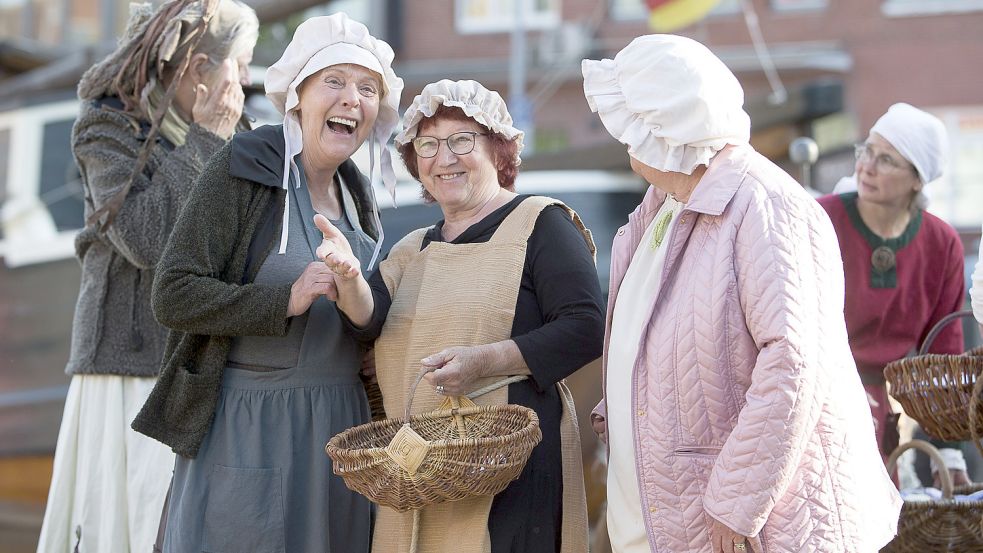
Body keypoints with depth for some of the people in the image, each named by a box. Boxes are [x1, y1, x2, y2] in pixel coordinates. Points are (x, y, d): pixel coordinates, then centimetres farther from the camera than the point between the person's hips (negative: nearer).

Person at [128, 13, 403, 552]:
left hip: (339, 426, 6)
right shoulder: (242, 170, -8)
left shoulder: (357, 195, 13)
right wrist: (286, 301, -23)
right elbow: (173, 295, -15)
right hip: (247, 429, -6)